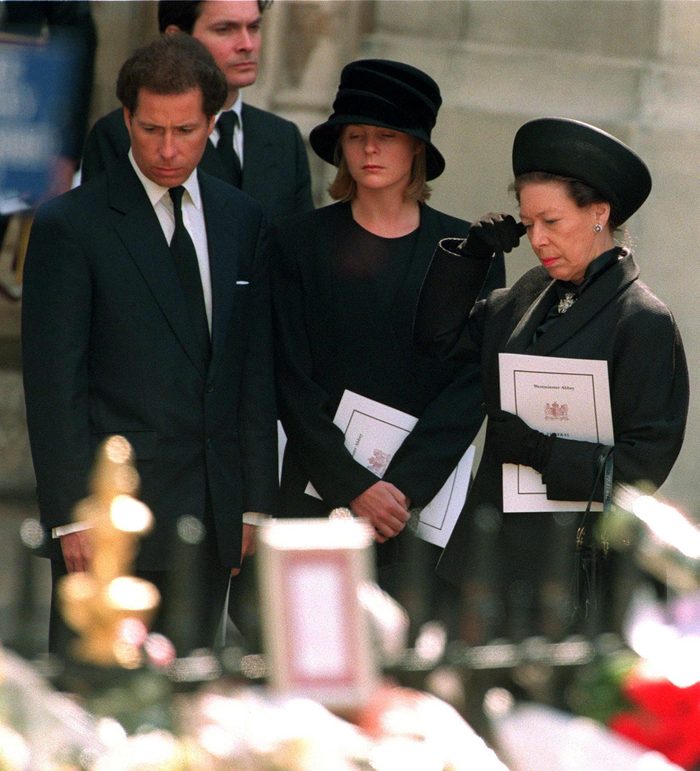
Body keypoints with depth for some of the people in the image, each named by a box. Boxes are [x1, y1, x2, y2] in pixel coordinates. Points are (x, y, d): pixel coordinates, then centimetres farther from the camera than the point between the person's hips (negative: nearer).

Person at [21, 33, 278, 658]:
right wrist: (71, 515, -13)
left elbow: (257, 369, 13)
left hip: (211, 514, 5)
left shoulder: (242, 220, 11)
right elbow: (53, 382, -7)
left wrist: (256, 501, 9)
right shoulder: (69, 225, -5)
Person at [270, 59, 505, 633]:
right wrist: (354, 486, -9)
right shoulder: (299, 242, 5)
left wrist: (403, 487, -10)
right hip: (314, 493, 0)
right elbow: (293, 382, 0)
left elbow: (471, 386, 1)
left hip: (423, 496, 0)